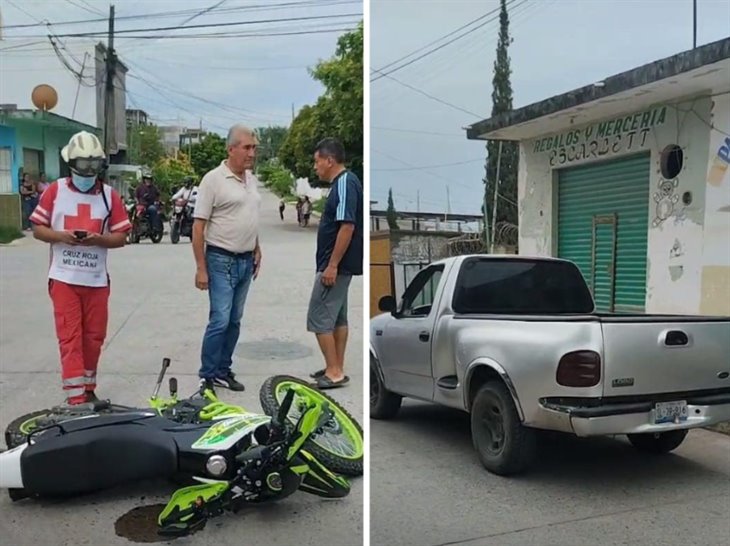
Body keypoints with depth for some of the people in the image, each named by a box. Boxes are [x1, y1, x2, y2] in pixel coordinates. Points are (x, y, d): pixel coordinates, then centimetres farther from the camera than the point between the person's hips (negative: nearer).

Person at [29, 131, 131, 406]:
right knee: (69, 338, -3)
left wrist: (98, 239, -16)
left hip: (97, 280, 2)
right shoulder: (55, 191, 1)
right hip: (63, 278, -2)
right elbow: (37, 229, 4)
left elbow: (121, 237, 3)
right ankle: (76, 399, -2)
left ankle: (88, 389, 28)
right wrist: (61, 236, -15)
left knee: (94, 337, 11)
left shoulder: (109, 195, 4)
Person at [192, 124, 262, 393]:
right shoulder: (213, 179, -11)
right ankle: (207, 377, 4)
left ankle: (223, 371, 23)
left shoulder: (252, 179, 11)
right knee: (220, 320, -8)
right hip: (222, 261, -7)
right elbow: (198, 226, -12)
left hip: (246, 261, 7)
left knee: (234, 321, 12)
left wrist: (257, 250, 17)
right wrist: (201, 268, -15)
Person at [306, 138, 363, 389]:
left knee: (319, 318, -5)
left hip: (336, 265, -10)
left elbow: (347, 227, -25)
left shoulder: (345, 184, -18)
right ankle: (336, 369, 21)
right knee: (338, 317, 13)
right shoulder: (342, 183, 13)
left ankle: (334, 371, 1)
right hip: (339, 265, 10)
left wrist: (332, 265, -23)